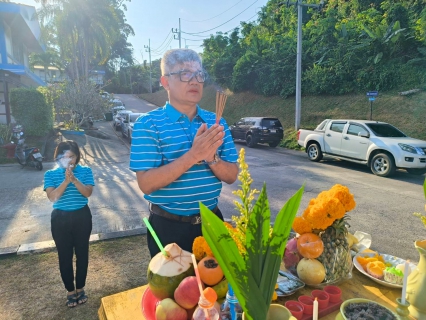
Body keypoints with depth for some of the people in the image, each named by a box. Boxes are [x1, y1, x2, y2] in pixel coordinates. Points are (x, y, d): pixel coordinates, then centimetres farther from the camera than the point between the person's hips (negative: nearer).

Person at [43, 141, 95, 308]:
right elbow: (52, 197, -14)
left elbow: (88, 193, -14)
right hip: (60, 219, 0)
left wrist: (74, 179, -27)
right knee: (65, 256, 9)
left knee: (82, 253, 10)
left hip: (82, 217, 0)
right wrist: (66, 181, -26)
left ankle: (80, 288, 30)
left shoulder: (85, 171, -3)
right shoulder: (50, 174, -2)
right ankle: (70, 291, 27)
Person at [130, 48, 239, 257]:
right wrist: (192, 156, -28)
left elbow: (231, 177, 0)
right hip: (168, 226, -4)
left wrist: (212, 158, -21)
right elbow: (146, 183, -19)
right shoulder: (148, 124, -11)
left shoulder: (216, 123, 2)